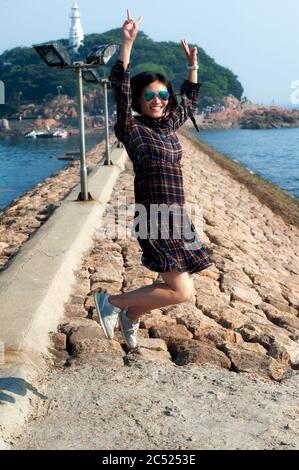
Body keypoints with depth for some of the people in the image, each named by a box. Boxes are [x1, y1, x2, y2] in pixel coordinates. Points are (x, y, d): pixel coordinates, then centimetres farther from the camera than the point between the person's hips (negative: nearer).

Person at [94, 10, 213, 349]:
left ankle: (130, 317, 37)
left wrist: (193, 66, 29)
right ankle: (111, 302, 7)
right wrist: (127, 44, -27)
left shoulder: (169, 126, 12)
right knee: (180, 292, -9)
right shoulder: (132, 129, -8)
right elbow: (120, 91, -21)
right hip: (154, 220, -8)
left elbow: (189, 102, 29)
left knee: (175, 287, 16)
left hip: (175, 220, 8)